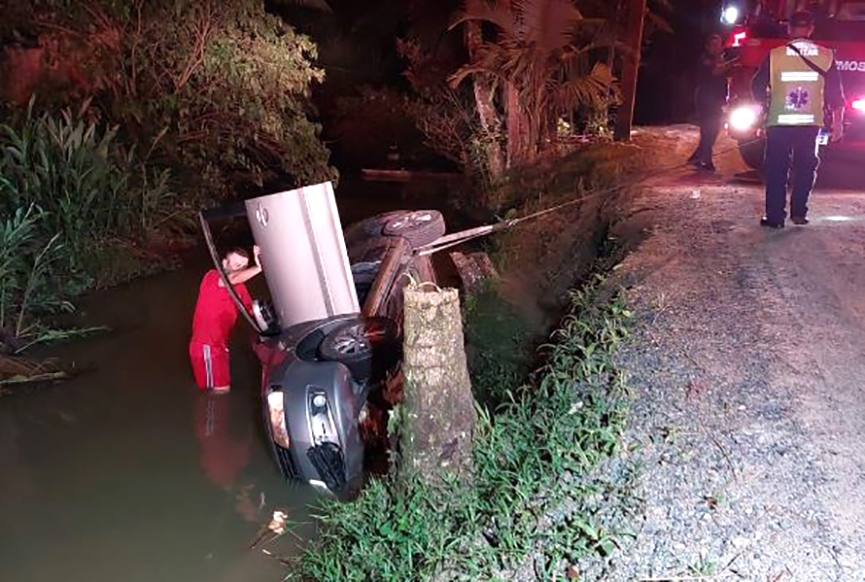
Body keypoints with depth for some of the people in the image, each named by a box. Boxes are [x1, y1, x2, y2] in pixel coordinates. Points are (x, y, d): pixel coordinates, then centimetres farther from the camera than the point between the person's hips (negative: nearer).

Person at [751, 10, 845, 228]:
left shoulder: (775, 55, -3)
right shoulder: (826, 56, 1)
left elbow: (758, 88, 3)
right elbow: (835, 94, 3)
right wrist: (838, 122, 10)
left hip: (778, 122, -1)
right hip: (810, 122, 1)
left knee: (776, 170, 5)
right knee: (806, 167, 15)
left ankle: (775, 216, 2)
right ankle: (799, 211, 11)